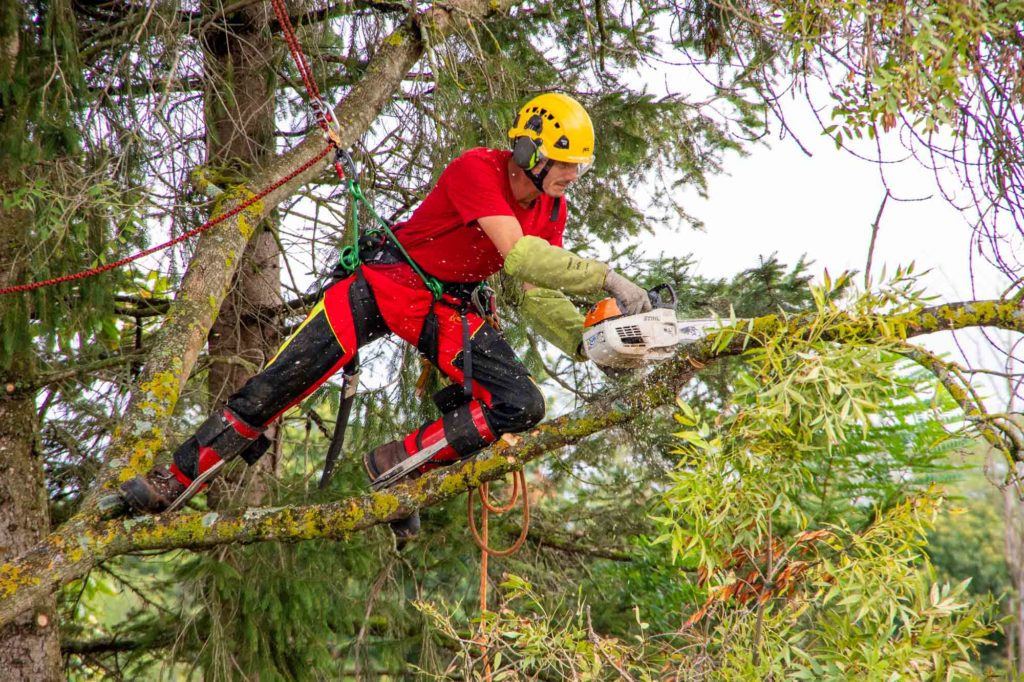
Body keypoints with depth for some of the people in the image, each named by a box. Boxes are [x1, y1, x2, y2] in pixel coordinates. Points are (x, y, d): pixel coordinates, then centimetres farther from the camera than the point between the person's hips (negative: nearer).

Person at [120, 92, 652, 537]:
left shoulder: (551, 209, -2)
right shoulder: (476, 170, -24)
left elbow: (539, 298, -1)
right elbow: (517, 255, -34)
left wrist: (585, 341, -17)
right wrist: (606, 278, -35)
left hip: (447, 308, 6)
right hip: (385, 281, -6)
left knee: (520, 406, -16)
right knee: (283, 382, -14)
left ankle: (393, 467, -8)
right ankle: (173, 482, -2)